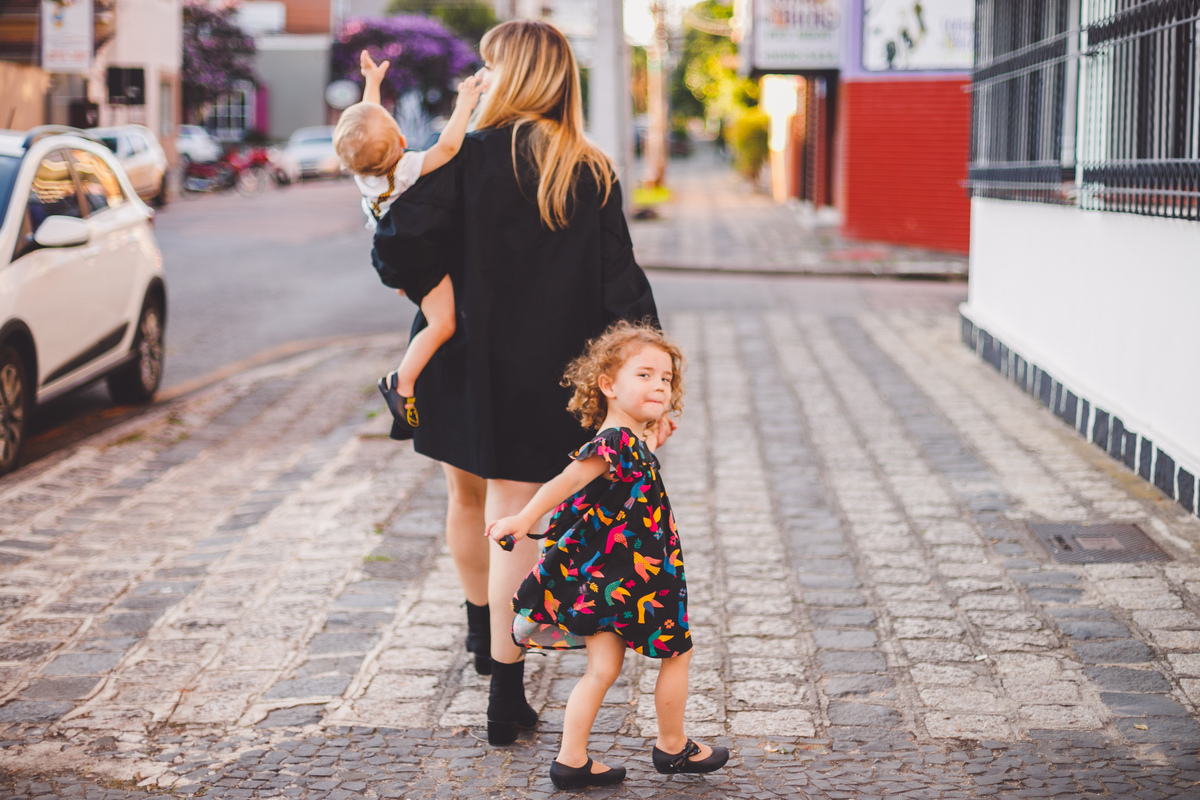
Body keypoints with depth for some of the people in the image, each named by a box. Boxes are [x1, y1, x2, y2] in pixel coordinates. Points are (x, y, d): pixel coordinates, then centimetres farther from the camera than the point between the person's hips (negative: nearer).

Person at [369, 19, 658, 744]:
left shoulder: (471, 158, -11)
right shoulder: (594, 175, -4)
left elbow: (401, 241, -19)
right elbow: (622, 287, -6)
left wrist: (401, 273, 4)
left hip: (463, 364, 0)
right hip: (548, 377, 0)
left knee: (468, 496, 23)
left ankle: (482, 632, 45)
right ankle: (506, 695, 1)